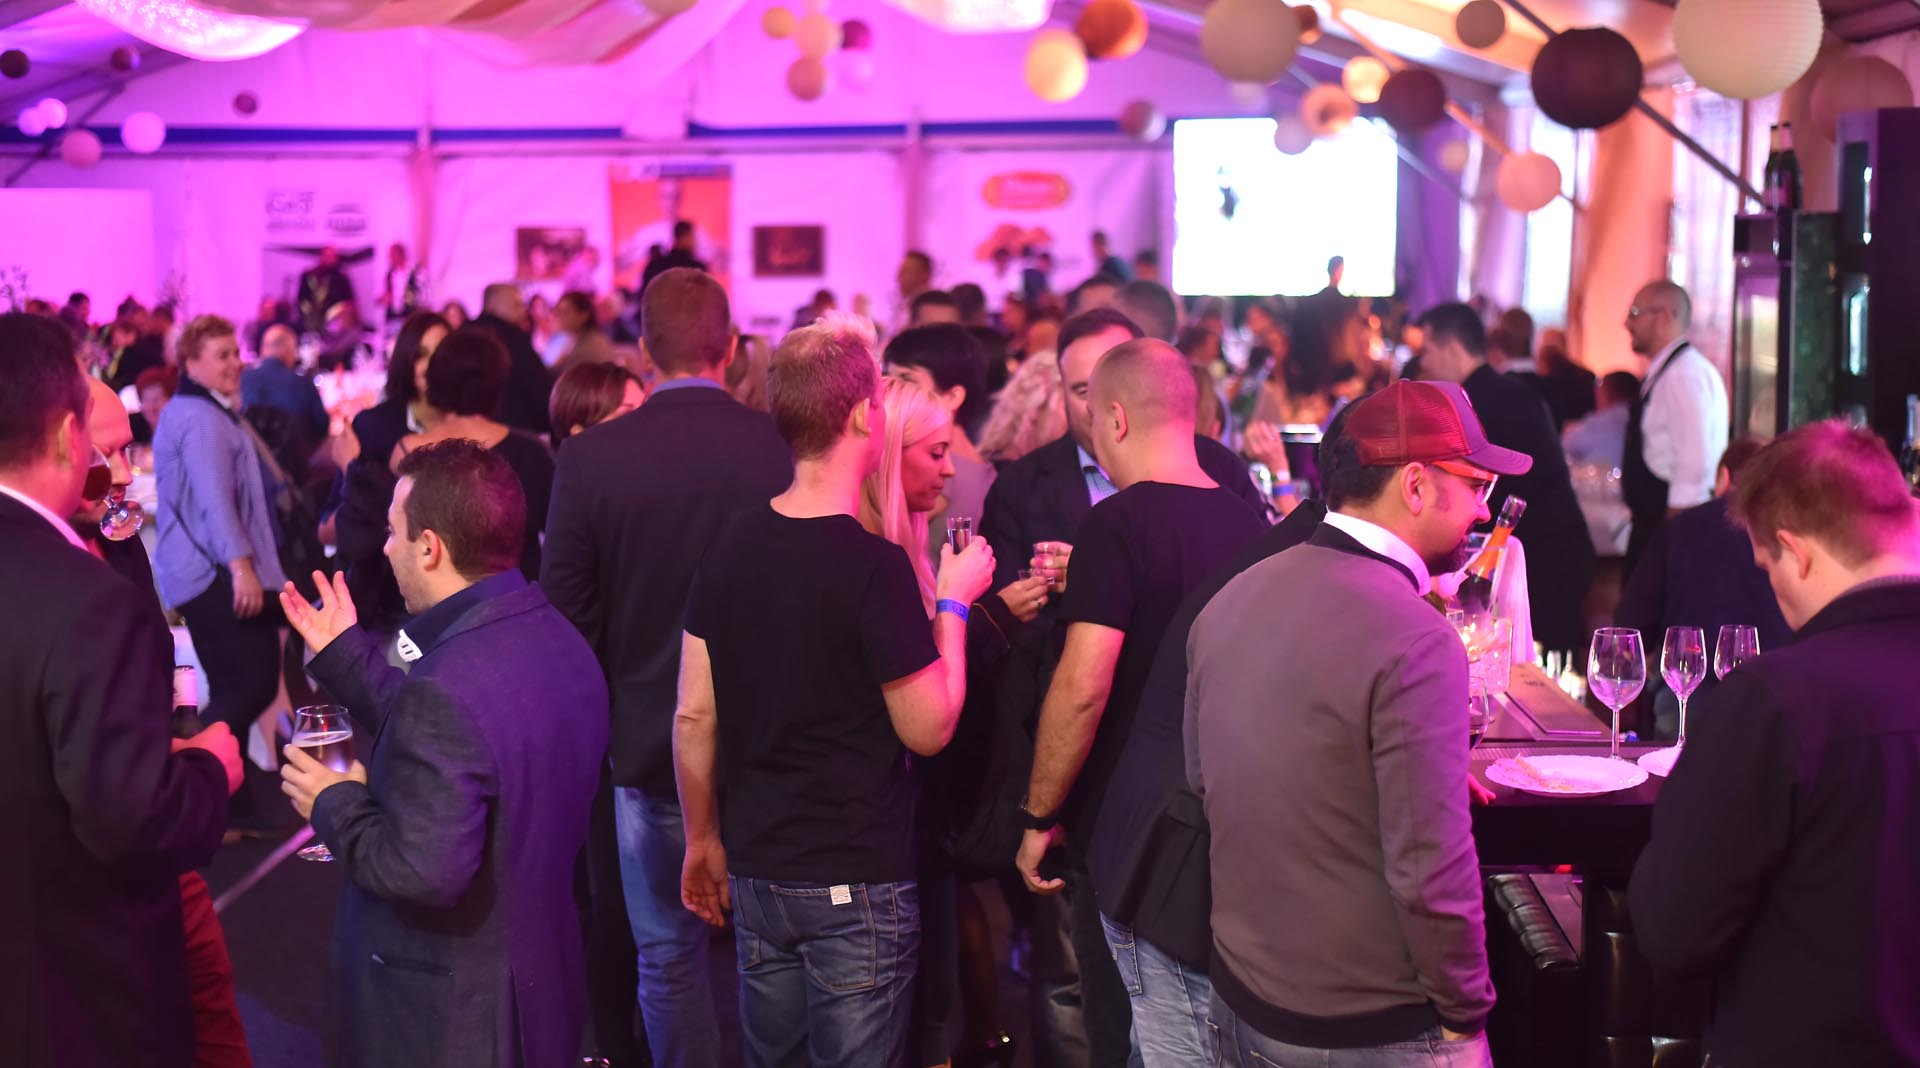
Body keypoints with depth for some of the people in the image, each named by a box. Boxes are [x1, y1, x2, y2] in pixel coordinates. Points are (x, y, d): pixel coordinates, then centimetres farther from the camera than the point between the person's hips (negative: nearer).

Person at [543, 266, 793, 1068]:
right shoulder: (785, 448, -12)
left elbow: (567, 613, -6)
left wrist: (602, 718, 10)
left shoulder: (590, 457, -11)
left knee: (670, 956, 13)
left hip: (652, 741, 0)